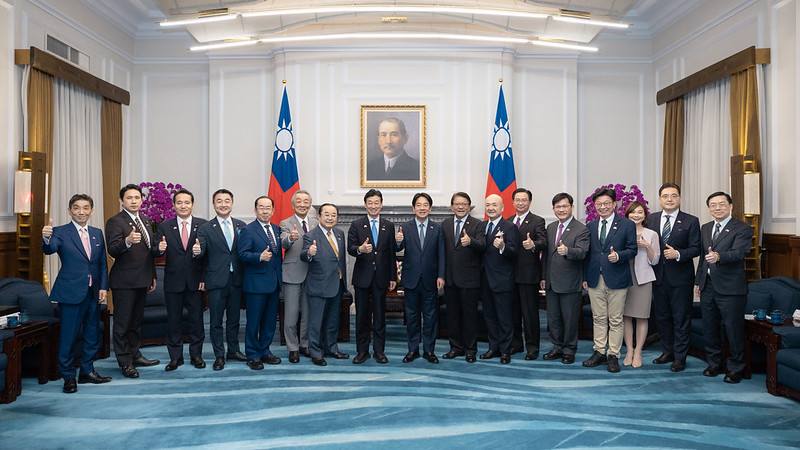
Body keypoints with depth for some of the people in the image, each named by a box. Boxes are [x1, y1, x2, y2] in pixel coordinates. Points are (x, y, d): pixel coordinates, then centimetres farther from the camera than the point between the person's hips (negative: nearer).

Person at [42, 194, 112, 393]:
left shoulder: (97, 233, 9)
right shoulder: (61, 232, -6)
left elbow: (102, 263, 10)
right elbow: (50, 249, -25)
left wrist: (103, 287, 2)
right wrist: (46, 239, -47)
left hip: (93, 292, 5)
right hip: (71, 292, -5)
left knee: (92, 334, 14)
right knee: (68, 336, 1)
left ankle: (87, 371, 28)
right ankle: (68, 377, 14)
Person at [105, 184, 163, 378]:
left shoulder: (146, 221, 14)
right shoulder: (115, 222, -11)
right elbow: (113, 250, -24)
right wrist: (128, 241, -40)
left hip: (142, 280, 8)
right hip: (124, 282, -8)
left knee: (136, 321, 18)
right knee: (122, 323, 1)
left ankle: (134, 355, 29)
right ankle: (125, 362, 8)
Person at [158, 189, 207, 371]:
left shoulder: (203, 225, 0)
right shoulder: (164, 226, 2)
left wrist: (204, 278, -13)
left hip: (195, 280, -1)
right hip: (173, 280, 1)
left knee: (196, 319, 8)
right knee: (173, 320, 8)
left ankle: (196, 354, 22)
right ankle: (175, 357, 20)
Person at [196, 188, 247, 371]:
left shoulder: (242, 226, 6)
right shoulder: (205, 229, -2)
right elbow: (200, 253, -12)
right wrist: (196, 251, -35)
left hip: (236, 280, 3)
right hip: (216, 281, -3)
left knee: (234, 318, 14)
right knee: (216, 321, 5)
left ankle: (233, 350, 28)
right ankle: (219, 355, 16)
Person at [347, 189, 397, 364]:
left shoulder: (389, 226, 6)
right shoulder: (356, 225, 1)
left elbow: (392, 253, 6)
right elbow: (350, 248, -7)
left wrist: (393, 277, 4)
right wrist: (360, 249, -29)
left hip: (381, 277, 1)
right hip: (362, 277, -1)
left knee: (380, 315, 6)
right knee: (362, 315, 6)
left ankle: (379, 350, 16)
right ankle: (362, 350, 17)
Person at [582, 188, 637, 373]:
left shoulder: (627, 225, -1)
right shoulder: (590, 226, 11)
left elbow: (632, 250, -2)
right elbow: (588, 252, 11)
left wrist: (618, 256, -22)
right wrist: (585, 277, 8)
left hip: (616, 279, -3)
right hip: (595, 279, 4)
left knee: (615, 320, 2)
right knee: (598, 318, 10)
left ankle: (613, 355, 11)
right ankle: (599, 352, 19)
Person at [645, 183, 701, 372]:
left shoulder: (691, 221, -4)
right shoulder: (651, 219, 6)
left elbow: (695, 248, -8)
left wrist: (678, 254, -22)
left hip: (681, 278, -4)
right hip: (658, 276, 4)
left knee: (681, 318, 4)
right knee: (661, 316, 14)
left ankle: (680, 357, 15)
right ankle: (668, 351, 30)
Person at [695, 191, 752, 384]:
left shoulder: (742, 229, -8)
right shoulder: (705, 228, 13)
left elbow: (739, 252, -24)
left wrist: (719, 256, -43)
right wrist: (698, 281, 14)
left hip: (730, 288, -6)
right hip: (708, 286, 6)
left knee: (734, 330, 1)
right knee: (709, 328, 14)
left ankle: (735, 368, 16)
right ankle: (714, 364, 29)